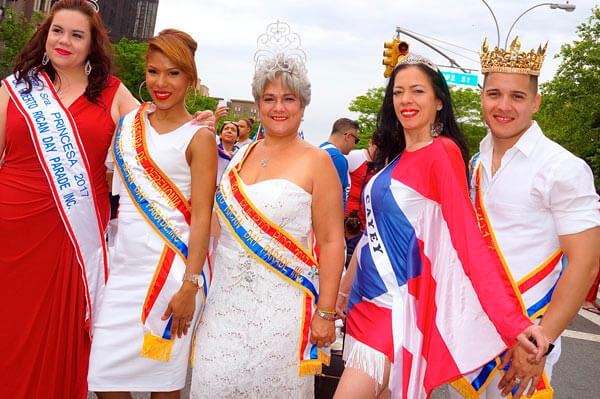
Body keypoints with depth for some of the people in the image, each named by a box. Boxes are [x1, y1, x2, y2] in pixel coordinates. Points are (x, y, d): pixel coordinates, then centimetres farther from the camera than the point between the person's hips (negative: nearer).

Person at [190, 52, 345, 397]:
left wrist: (325, 312, -11)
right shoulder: (241, 153, 12)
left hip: (283, 302, -4)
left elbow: (332, 242, -8)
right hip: (227, 297, 5)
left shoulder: (317, 162, -4)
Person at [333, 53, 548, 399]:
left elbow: (468, 238, -20)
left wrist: (514, 319, -27)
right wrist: (344, 289, 22)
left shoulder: (442, 154, -12)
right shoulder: (394, 158, 12)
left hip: (397, 302, -8)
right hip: (366, 297, 8)